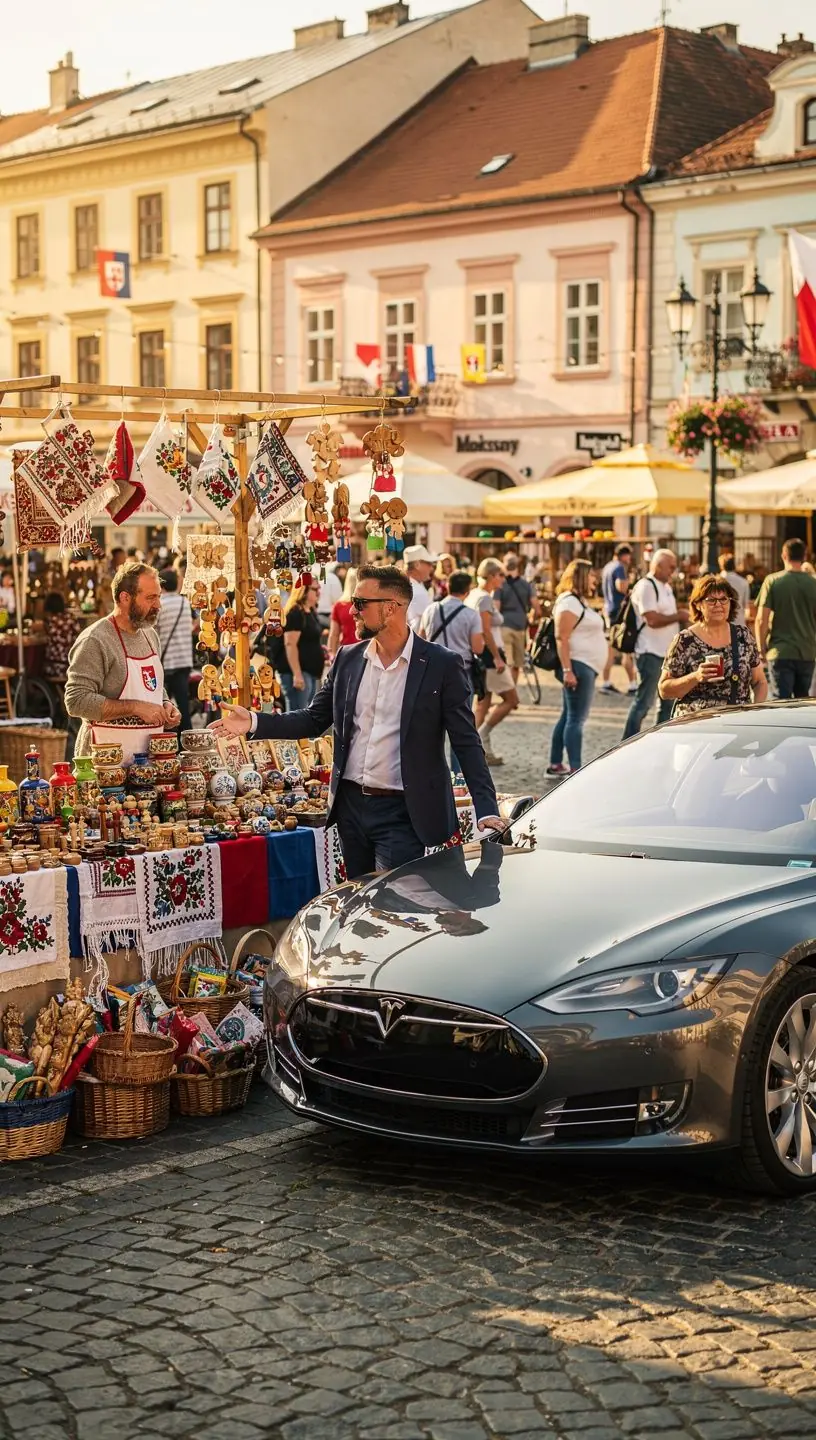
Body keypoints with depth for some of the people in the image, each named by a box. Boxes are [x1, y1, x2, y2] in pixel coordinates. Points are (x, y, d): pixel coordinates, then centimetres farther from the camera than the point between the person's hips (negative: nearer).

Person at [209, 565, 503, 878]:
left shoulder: (442, 665, -7)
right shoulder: (347, 659, 7)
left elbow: (467, 743, -6)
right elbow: (314, 719, 13)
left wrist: (486, 810, -14)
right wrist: (254, 722, -1)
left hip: (402, 813, -5)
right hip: (351, 805, 5)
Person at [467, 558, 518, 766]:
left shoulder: (473, 595, 13)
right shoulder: (485, 598, -15)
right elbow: (486, 631, -21)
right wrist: (498, 658, -21)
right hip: (488, 654, -10)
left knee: (482, 702, 11)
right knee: (511, 699, 0)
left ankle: (483, 750, 11)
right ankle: (480, 736, -6)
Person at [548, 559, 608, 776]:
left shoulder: (580, 602, 19)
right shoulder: (569, 601, -13)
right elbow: (561, 638, -21)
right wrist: (567, 670, -26)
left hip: (587, 667, 11)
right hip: (578, 665, -11)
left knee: (568, 717, 14)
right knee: (576, 718, -11)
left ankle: (555, 765, 20)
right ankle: (575, 769, -13)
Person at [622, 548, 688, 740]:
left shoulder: (665, 587, 16)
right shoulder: (645, 587, -14)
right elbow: (652, 620, -23)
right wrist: (679, 616, -16)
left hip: (667, 652, 10)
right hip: (650, 653, -10)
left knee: (669, 702, 13)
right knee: (644, 702, -6)